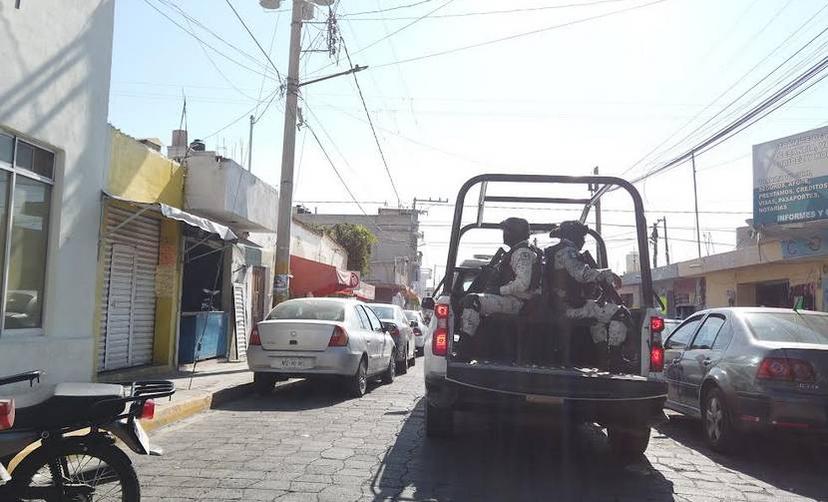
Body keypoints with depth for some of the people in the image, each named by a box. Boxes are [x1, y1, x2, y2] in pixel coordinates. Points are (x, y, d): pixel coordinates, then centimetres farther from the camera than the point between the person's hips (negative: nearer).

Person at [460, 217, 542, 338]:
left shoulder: (523, 252, -15)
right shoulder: (517, 250, 20)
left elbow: (522, 284, -26)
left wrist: (500, 290, -16)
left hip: (515, 301, -12)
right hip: (512, 299, 12)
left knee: (471, 300, -28)